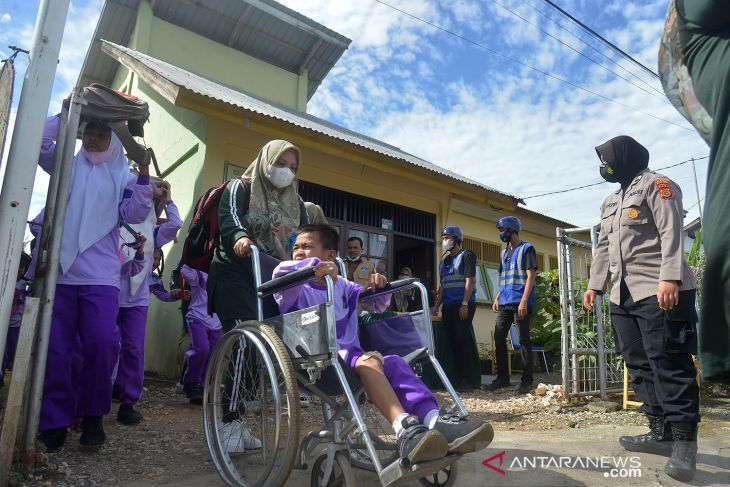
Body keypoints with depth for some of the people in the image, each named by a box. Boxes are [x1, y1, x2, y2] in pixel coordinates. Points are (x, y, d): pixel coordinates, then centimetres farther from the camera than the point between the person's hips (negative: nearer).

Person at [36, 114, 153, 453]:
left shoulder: (122, 176, 10)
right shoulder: (67, 165, 15)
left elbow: (134, 214, -4)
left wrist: (144, 173, -13)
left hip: (101, 276, -2)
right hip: (59, 272, 2)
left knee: (102, 342, -14)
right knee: (56, 349, 2)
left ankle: (92, 415, 5)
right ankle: (55, 422, 14)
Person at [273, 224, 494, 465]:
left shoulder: (341, 286, 22)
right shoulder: (297, 291, 5)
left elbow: (375, 303, 31)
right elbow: (281, 271, -19)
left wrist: (376, 287, 10)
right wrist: (315, 265, -22)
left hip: (350, 357, 6)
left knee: (394, 362, -25)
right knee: (368, 360, -35)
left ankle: (435, 421, -44)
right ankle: (405, 429, -55)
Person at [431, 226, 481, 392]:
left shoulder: (466, 256, -2)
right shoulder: (444, 261, 21)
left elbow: (469, 281, -11)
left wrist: (465, 304, -19)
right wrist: (436, 306, 13)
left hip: (463, 305, -8)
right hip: (448, 306, 8)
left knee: (465, 340, -9)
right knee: (450, 341, 7)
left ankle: (472, 380, -3)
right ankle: (458, 378, 15)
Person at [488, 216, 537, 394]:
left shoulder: (526, 249, -2)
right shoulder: (505, 253, 20)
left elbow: (530, 276, -10)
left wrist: (524, 300, -18)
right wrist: (497, 298, 14)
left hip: (520, 302, -7)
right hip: (505, 303, 8)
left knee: (524, 340, -3)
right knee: (499, 337, 5)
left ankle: (527, 381, 4)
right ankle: (502, 377, 14)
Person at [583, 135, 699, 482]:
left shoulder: (655, 185, 0)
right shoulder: (610, 202, 24)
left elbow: (671, 232, -13)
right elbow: (604, 246, 25)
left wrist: (670, 277, -23)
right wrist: (595, 284, 20)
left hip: (659, 291, -8)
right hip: (623, 295, 8)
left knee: (668, 363, -8)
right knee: (639, 364, 7)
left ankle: (684, 441, 0)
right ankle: (661, 432, 14)